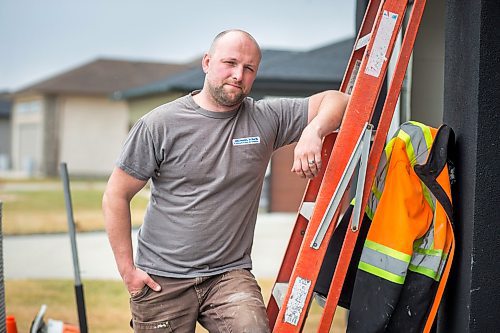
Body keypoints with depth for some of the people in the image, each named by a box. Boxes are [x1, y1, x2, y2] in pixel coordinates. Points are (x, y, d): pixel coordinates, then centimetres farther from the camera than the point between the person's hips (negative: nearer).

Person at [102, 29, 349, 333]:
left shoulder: (266, 119, 3)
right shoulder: (161, 124, -4)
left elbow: (337, 101, 5)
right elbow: (116, 197, 1)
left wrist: (313, 132, -17)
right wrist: (128, 270, -3)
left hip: (230, 273, 1)